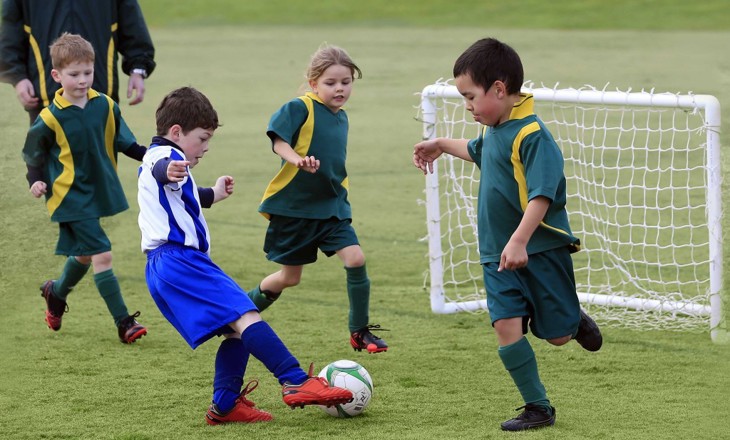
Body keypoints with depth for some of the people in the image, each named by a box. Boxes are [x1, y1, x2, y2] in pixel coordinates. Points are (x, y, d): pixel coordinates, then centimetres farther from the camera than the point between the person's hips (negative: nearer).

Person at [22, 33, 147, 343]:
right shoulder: (50, 119, -14)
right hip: (71, 197, -6)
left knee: (84, 254, 22)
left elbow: (123, 142, 10)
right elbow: (33, 156, -3)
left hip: (99, 192, 6)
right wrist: (36, 181, -19)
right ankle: (124, 323, -9)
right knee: (101, 255, -12)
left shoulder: (105, 106, -2)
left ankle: (56, 292, 52)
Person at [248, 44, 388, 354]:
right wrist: (299, 161, -39)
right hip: (293, 206, -5)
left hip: (332, 206, 5)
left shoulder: (341, 118, 10)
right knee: (290, 277, 6)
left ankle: (360, 332, 1)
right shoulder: (300, 108, -13)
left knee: (355, 259, -14)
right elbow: (279, 141, -22)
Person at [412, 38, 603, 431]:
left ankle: (574, 321, 38)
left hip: (542, 250, -7)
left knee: (556, 335, 3)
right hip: (497, 253, 7)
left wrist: (519, 241, -38)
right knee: (506, 326, -7)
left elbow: (542, 195, -29)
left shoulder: (532, 135, -21)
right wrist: (441, 145, 43)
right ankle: (537, 407, 2)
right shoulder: (494, 130, 6)